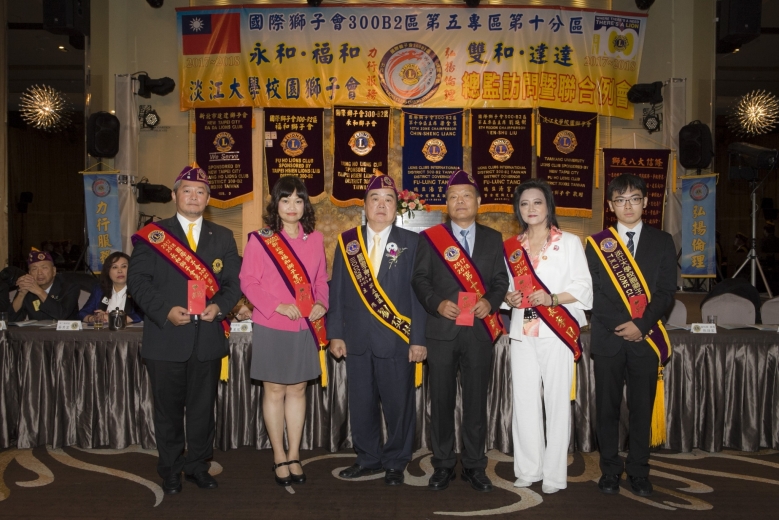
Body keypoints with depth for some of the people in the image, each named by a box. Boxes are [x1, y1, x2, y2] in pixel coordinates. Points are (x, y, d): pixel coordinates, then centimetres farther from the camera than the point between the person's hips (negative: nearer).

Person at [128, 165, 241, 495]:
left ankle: (197, 465, 26)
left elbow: (234, 281, 7)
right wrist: (165, 311, -16)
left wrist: (220, 305, -12)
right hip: (166, 338, -2)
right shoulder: (153, 235, 3)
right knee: (168, 408, 9)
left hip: (208, 336, 2)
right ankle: (170, 470, 24)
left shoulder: (223, 237, 10)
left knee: (203, 406, 10)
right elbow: (138, 280, -3)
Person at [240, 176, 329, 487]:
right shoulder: (260, 240, -5)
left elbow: (321, 280, 11)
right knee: (274, 391, 6)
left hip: (304, 328, 3)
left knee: (297, 390, 10)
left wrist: (321, 303, -8)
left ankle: (294, 455, 22)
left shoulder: (315, 240, 5)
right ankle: (279, 458, 19)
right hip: (271, 328, -3)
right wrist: (278, 305, -18)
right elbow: (248, 282, -7)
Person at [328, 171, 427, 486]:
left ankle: (395, 463, 24)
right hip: (357, 339, 3)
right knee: (361, 403, 11)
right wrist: (335, 334, 3)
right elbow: (337, 291, 8)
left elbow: (418, 292, -3)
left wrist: (419, 339, -8)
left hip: (397, 339, -2)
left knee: (398, 404, 6)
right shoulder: (347, 242, 8)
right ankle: (368, 459, 29)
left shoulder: (411, 242, 1)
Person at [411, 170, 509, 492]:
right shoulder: (431, 237, 4)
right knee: (441, 400, 6)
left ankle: (474, 466, 20)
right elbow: (420, 279, 2)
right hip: (442, 330, -1)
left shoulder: (493, 239, 10)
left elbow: (501, 280, 9)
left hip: (480, 331, 1)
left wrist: (490, 302, -10)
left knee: (476, 400, 6)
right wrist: (437, 304, -14)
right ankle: (443, 465, 20)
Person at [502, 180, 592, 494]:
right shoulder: (511, 247, 13)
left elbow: (583, 287, -2)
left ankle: (554, 474, 6)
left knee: (557, 400, -3)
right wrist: (509, 298, -3)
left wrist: (552, 299, -18)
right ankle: (528, 469, 14)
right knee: (524, 400, 3)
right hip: (523, 331, 3)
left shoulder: (569, 242, 3)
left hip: (557, 331, -3)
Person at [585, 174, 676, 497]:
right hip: (608, 337, 0)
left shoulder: (662, 242, 7)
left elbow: (666, 291, 0)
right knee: (607, 407, 5)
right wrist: (621, 325, -11)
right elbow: (593, 292, -1)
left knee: (642, 407, 6)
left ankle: (638, 472, 18)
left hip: (647, 338, 0)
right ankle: (610, 470, 17)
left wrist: (642, 325, -13)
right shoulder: (597, 243, 5)